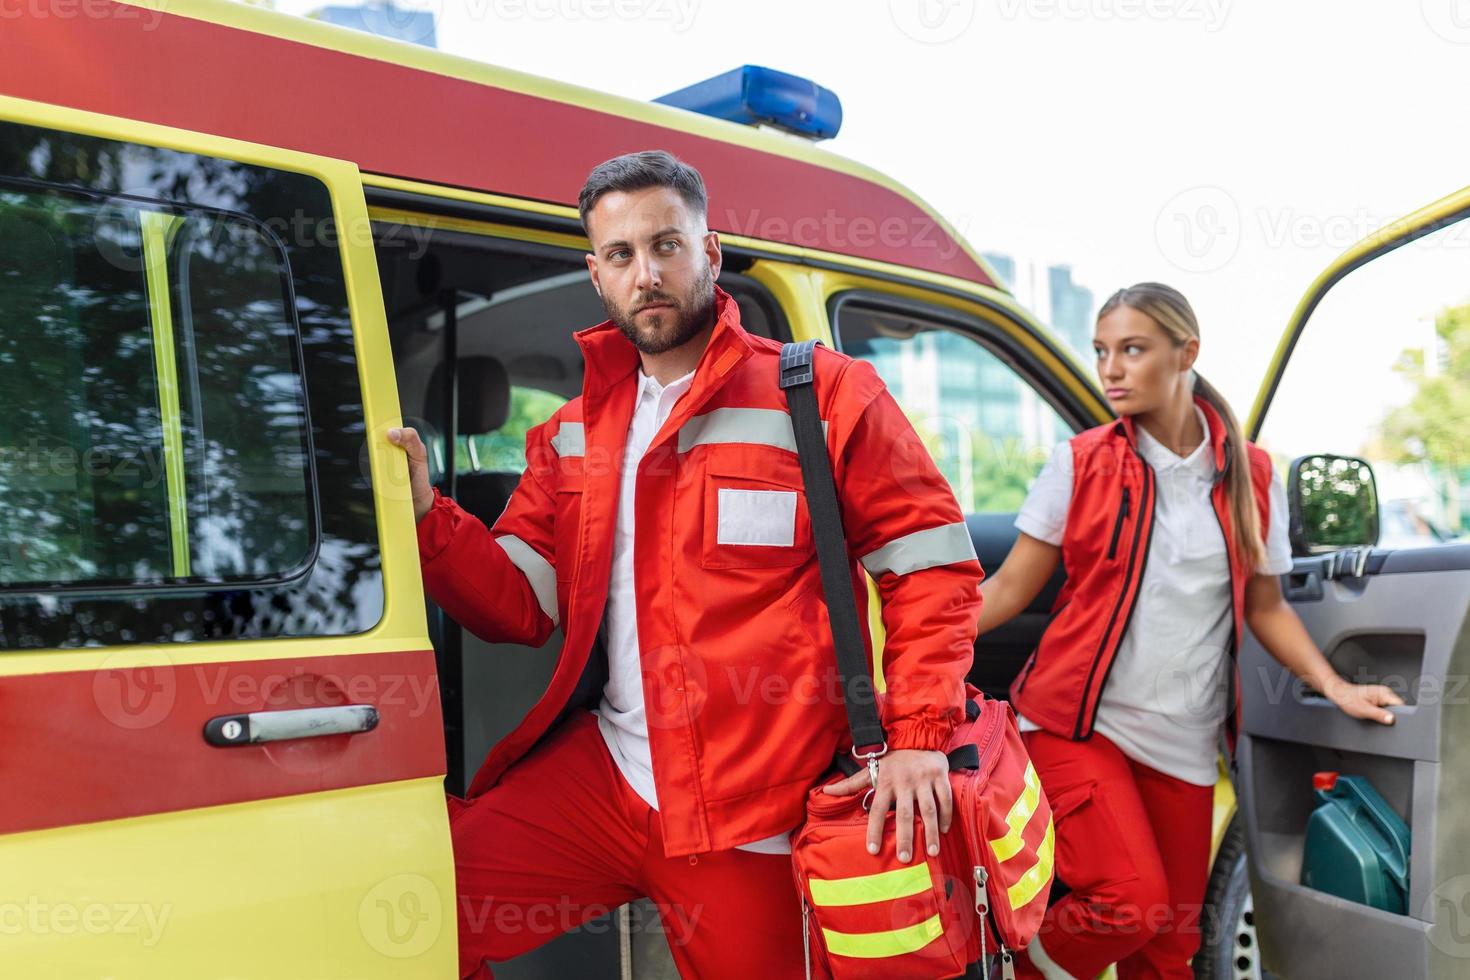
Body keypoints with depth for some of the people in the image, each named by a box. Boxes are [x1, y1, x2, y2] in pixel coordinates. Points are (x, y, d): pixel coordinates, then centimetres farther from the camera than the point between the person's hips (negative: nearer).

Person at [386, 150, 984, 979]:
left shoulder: (821, 395, -2)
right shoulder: (577, 431, 13)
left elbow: (934, 563, -3)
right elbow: (522, 603, 8)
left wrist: (918, 735, -12)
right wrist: (428, 519, -10)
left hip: (747, 814, -4)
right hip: (600, 774, 4)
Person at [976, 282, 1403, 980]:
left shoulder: (1249, 478, 4)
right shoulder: (1080, 465, -3)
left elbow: (1264, 608, 13)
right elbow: (1011, 587, -3)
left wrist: (1335, 687, -1)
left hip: (1183, 746, 3)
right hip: (1079, 724, -3)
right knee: (1132, 901, -20)